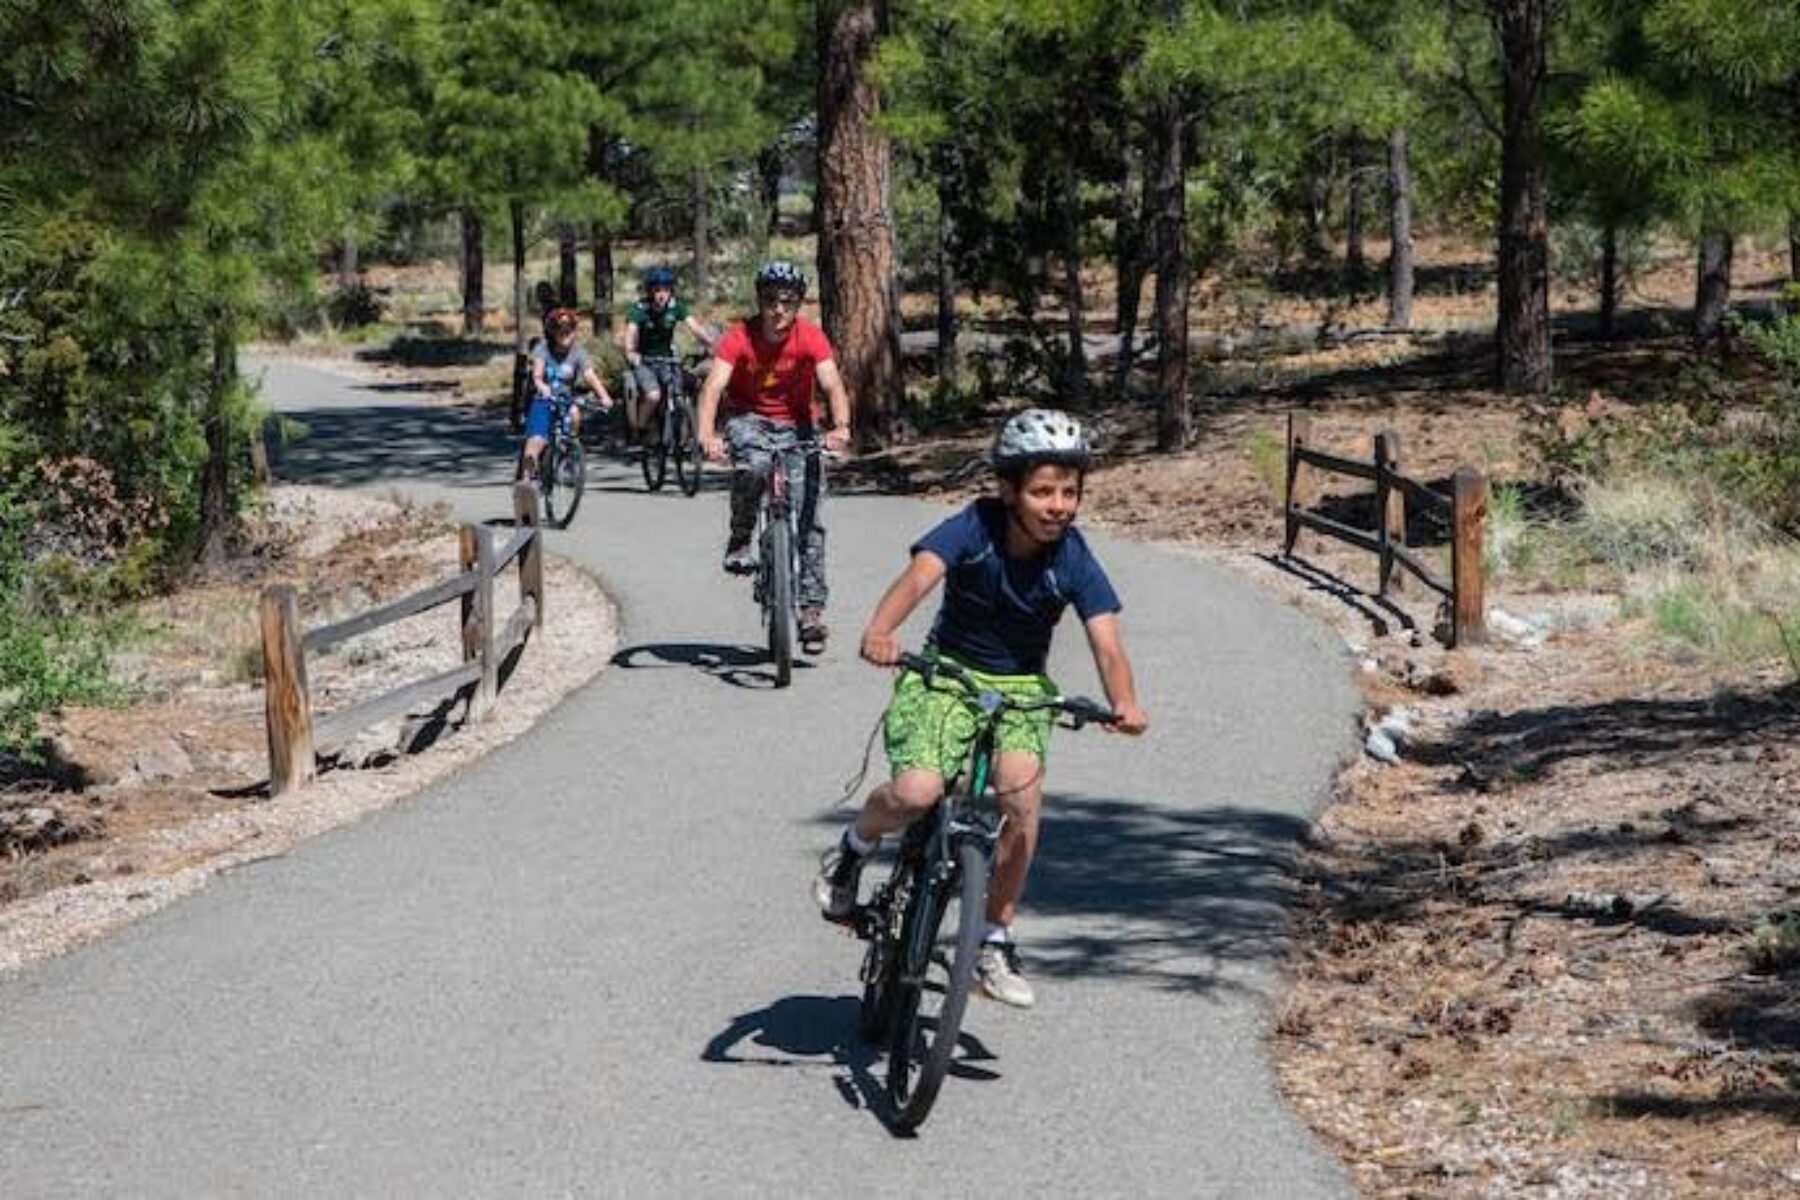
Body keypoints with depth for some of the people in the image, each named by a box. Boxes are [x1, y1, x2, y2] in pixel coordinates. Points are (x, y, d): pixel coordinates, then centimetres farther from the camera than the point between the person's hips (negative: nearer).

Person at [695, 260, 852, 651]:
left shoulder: (810, 337, -17)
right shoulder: (739, 338, -20)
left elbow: (832, 384, -27)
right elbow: (714, 385, -31)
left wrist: (840, 426, -47)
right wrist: (706, 434, -49)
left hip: (796, 424, 1)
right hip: (748, 417, -1)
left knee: (810, 517, -6)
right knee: (752, 465, -36)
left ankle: (812, 607, 1)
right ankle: (740, 540, -11)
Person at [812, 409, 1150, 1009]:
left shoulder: (1073, 559, -13)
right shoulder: (974, 528, -18)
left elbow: (1106, 640, -23)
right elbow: (920, 574, -34)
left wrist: (1125, 703, -43)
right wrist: (880, 630, -55)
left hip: (1022, 687, 2)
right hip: (946, 673, -2)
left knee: (1023, 794, -24)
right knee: (917, 791, -26)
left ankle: (995, 940, -5)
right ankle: (854, 848, 10)